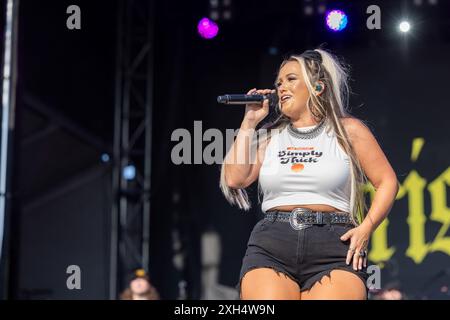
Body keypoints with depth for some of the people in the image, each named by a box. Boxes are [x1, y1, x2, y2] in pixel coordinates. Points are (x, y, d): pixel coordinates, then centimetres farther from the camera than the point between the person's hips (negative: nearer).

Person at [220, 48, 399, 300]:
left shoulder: (347, 130, 11)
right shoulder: (270, 135, 18)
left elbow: (387, 182, 9)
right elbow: (235, 178, 6)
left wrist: (366, 228, -5)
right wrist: (250, 121, 10)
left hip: (335, 246, -2)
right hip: (271, 246, 2)